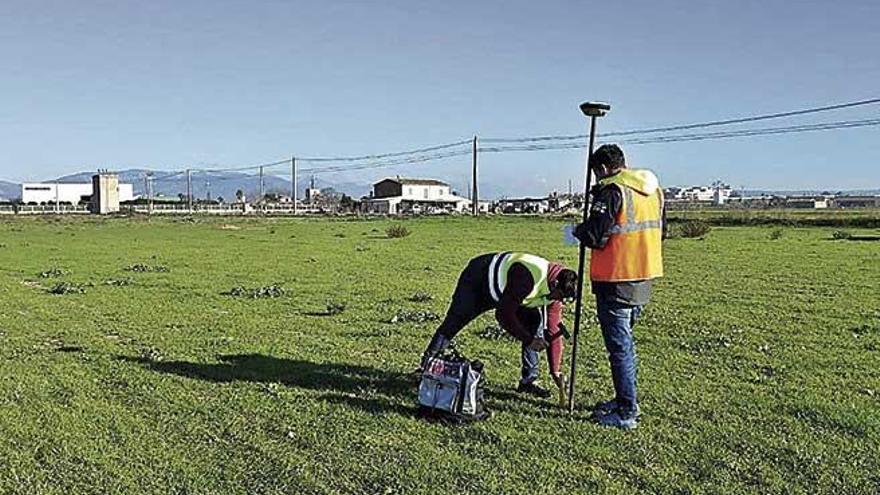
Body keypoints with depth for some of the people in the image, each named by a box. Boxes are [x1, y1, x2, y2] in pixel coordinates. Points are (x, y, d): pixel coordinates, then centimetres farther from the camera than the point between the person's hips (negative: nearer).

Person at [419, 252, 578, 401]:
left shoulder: (555, 291, -16)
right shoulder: (527, 277, -41)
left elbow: (554, 332, -10)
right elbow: (504, 314, -36)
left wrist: (556, 372, -12)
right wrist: (528, 340, -31)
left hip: (506, 293, 7)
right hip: (477, 280, -7)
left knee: (537, 321, -9)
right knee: (453, 323, -6)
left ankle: (528, 380, -3)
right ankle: (424, 367, 10)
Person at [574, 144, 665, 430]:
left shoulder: (612, 191, -15)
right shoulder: (653, 189, 11)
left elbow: (593, 236, -20)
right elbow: (660, 231, 20)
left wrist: (579, 231, 0)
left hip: (617, 280, -8)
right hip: (644, 278, 8)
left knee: (619, 345, 0)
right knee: (625, 340, 20)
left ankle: (626, 413, 6)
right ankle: (625, 400, 31)